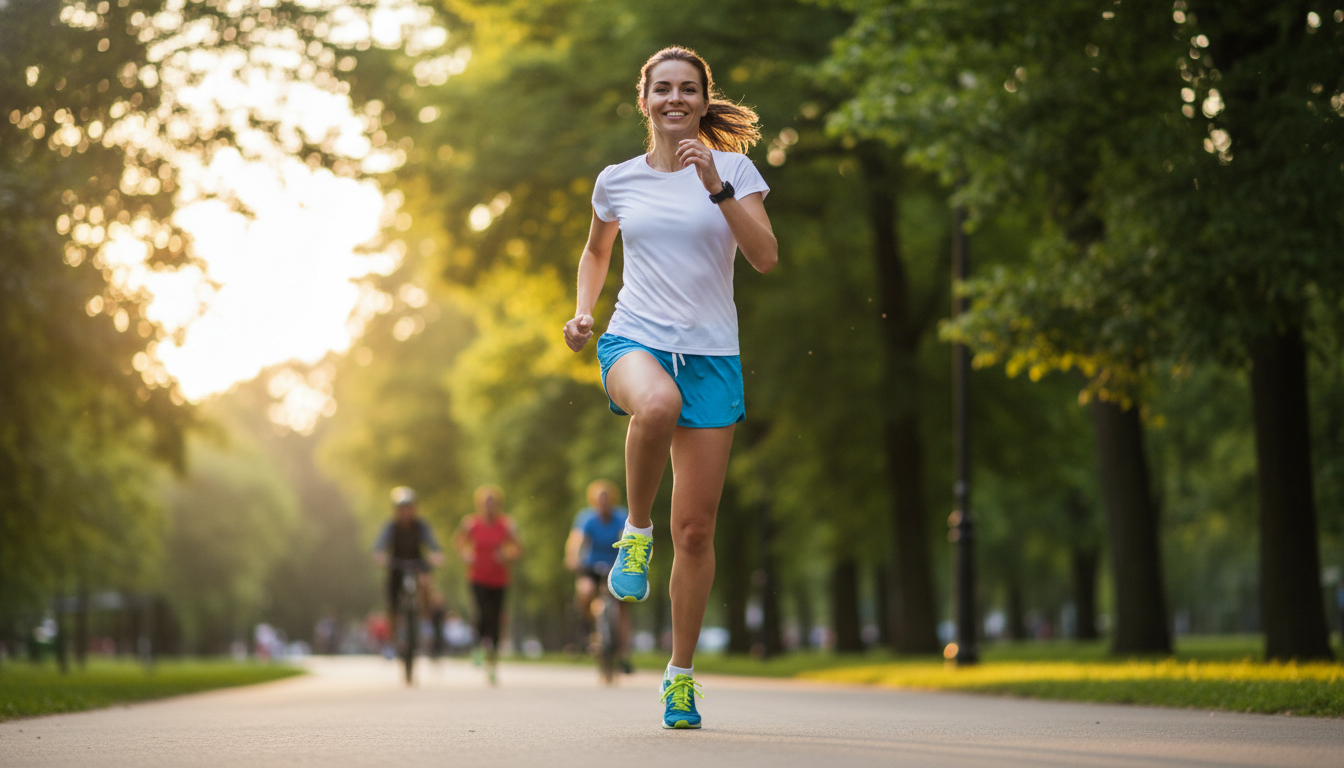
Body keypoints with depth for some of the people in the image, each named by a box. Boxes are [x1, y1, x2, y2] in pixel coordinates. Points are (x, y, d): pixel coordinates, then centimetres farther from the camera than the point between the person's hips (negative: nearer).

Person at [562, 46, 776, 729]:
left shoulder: (734, 169, 3)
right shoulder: (616, 181, 9)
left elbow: (765, 258, -9)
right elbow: (596, 250, 27)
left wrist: (717, 187, -18)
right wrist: (583, 313, 10)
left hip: (711, 354, 0)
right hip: (634, 339, 0)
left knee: (696, 529, 0)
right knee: (658, 404, -41)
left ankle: (681, 673, 17)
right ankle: (636, 529, -15)